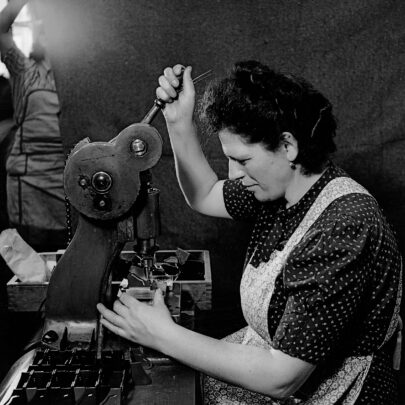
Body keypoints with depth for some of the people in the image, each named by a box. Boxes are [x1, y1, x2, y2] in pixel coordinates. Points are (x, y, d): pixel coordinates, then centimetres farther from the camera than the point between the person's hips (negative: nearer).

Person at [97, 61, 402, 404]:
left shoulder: (343, 232, -31)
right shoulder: (280, 189, -5)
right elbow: (204, 197, 13)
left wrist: (163, 335, -26)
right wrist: (179, 122, -2)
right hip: (275, 363, 7)